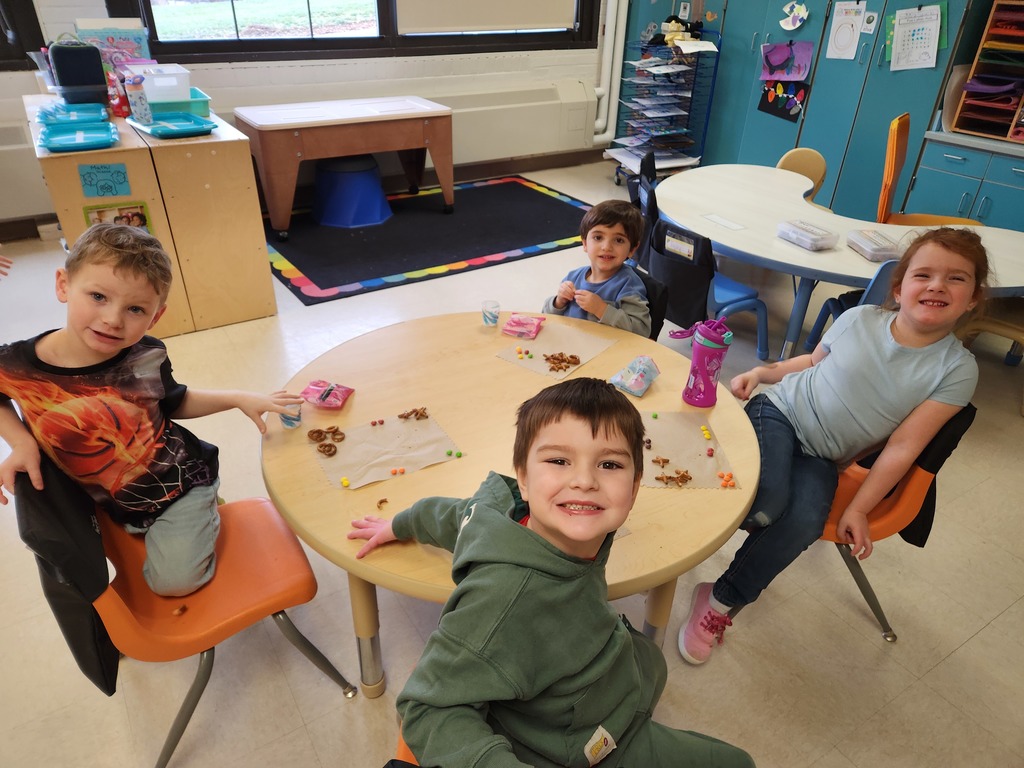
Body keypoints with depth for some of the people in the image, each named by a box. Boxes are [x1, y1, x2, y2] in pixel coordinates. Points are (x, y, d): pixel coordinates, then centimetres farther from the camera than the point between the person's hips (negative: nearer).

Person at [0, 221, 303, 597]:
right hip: (113, 506, 3)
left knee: (176, 581, -6)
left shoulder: (146, 356, -17)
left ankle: (203, 516, 20)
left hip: (181, 479, -2)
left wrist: (239, 399, -5)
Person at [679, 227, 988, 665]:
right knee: (768, 499, -30)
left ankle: (723, 601, -9)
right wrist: (761, 372, -2)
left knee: (805, 522, -28)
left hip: (821, 458, 1)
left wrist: (858, 510, -12)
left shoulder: (956, 369, -8)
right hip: (780, 410, 0)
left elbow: (903, 446, -10)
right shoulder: (859, 319, -5)